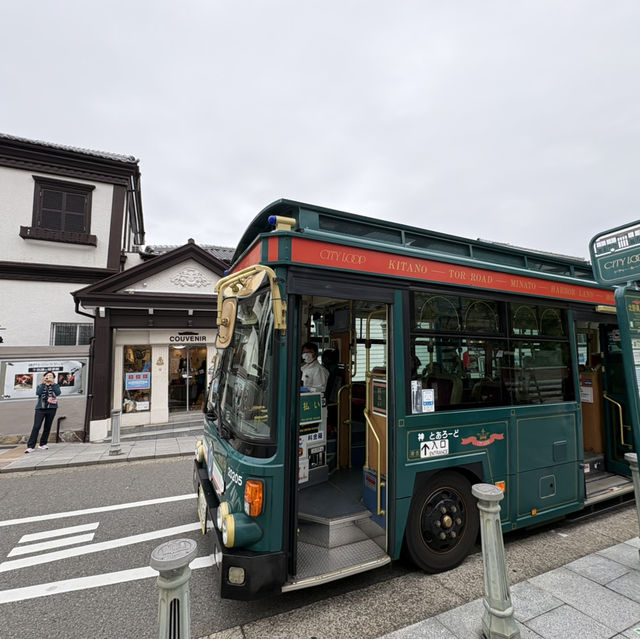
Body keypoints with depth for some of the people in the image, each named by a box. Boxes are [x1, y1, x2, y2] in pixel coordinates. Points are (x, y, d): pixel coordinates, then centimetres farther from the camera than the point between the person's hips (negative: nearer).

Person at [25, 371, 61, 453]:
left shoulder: (55, 386, 12)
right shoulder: (40, 386, 14)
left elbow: (58, 393, -9)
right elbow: (38, 393, -7)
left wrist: (52, 384, -11)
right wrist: (43, 383, -7)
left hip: (51, 408, 1)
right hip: (40, 408, 0)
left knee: (47, 427, 6)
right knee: (36, 427, -9)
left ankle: (42, 444, 19)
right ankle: (30, 446, -8)